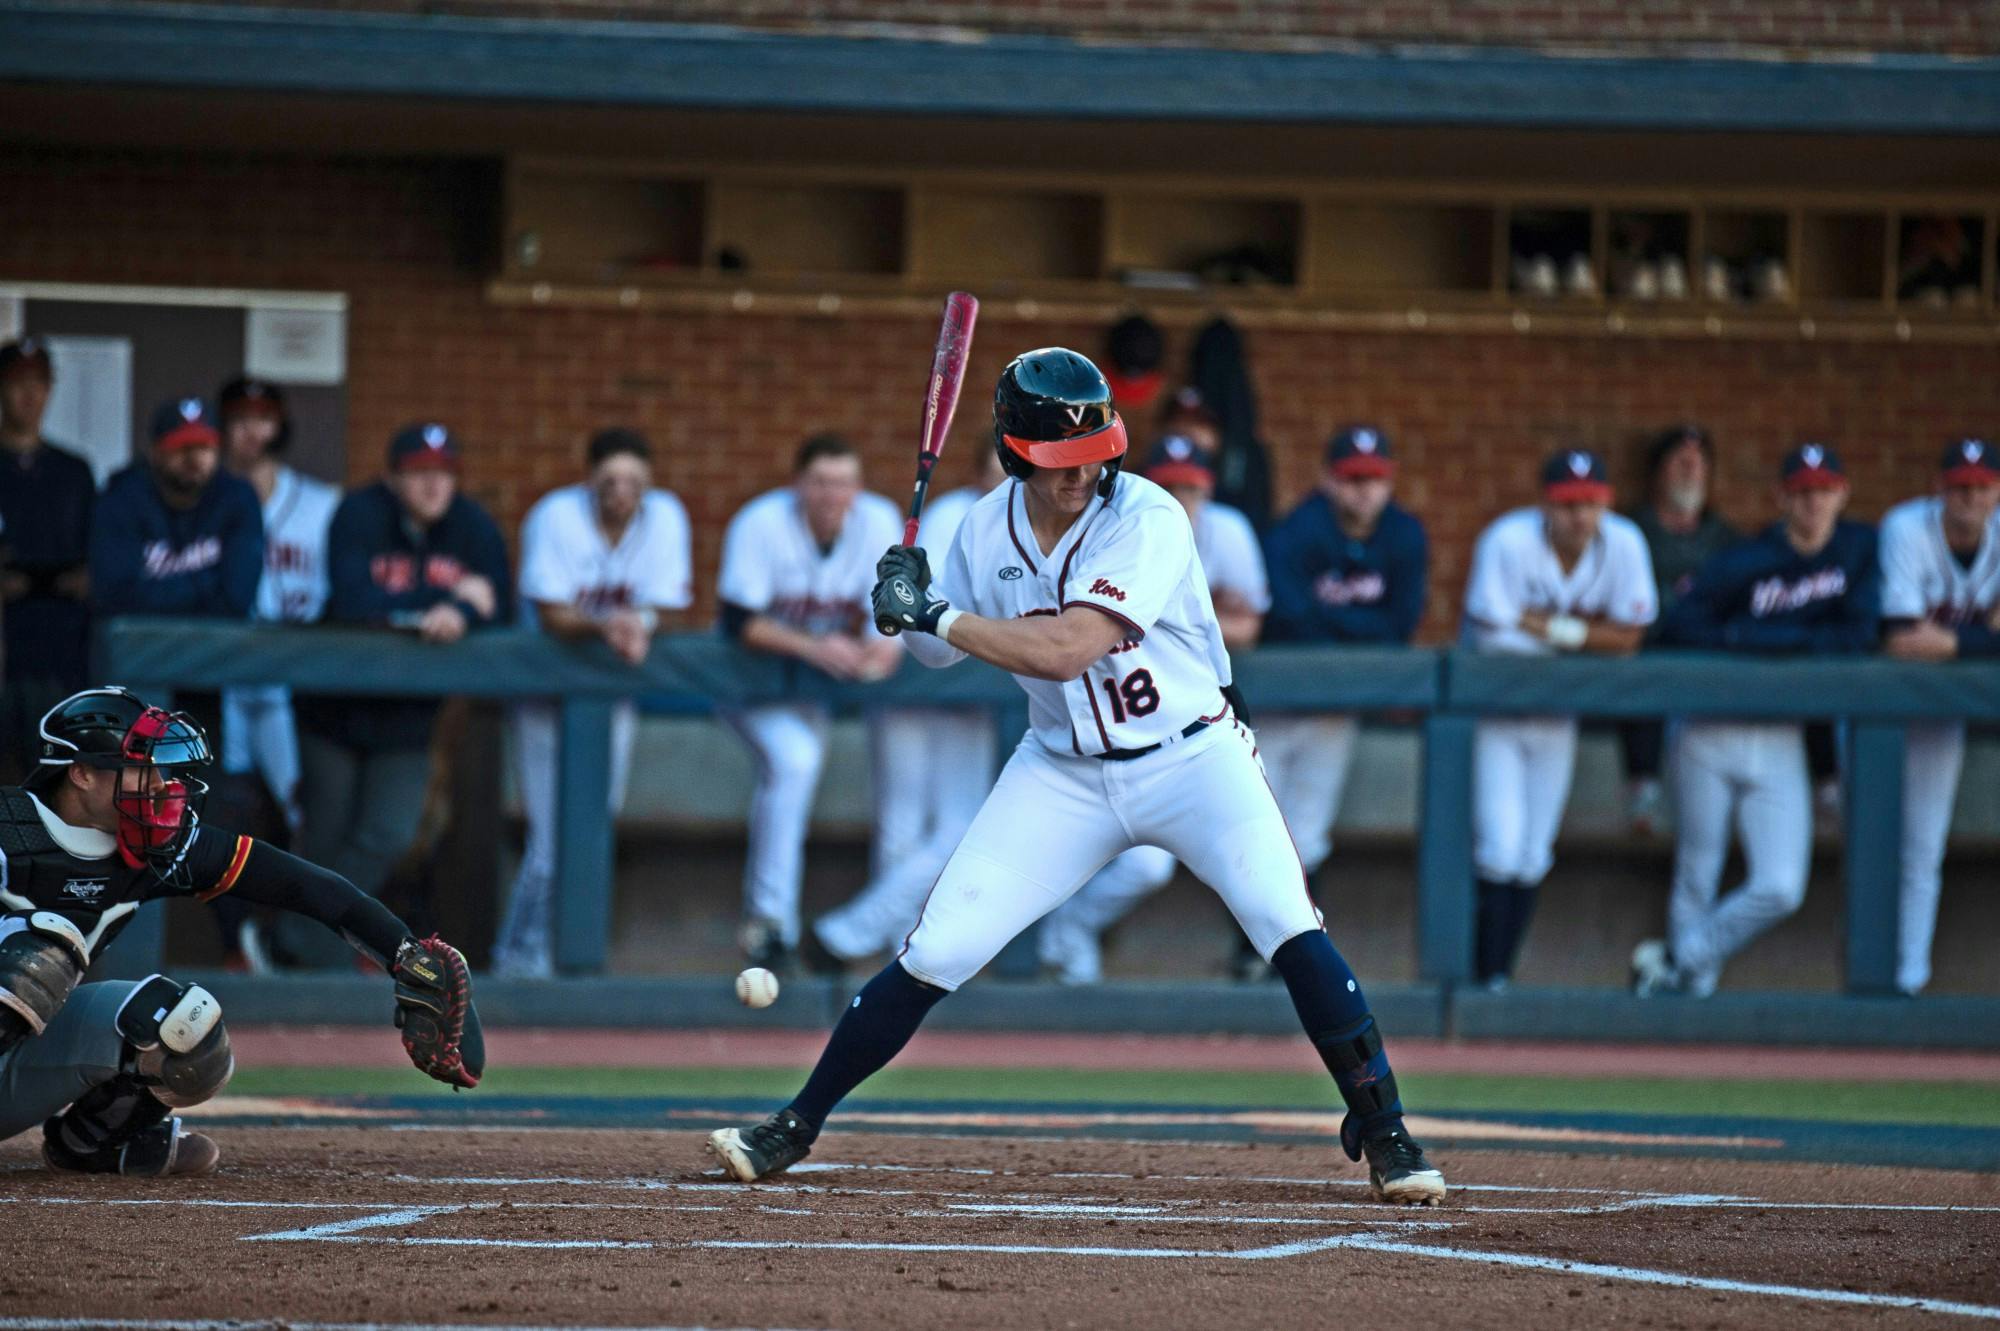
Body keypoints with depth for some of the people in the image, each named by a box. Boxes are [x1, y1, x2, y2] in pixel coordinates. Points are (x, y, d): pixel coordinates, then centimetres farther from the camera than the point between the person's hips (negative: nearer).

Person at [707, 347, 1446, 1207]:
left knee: (1288, 927, -23)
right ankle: (796, 1128, 9)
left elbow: (1064, 649, -31)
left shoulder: (1147, 522, -22)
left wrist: (935, 614, -28)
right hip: (1064, 772, 4)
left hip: (1193, 757, -3)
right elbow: (942, 649, 8)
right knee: (937, 950, -4)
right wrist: (913, 607, -14)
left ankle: (1384, 1137, -11)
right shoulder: (988, 530, -5)